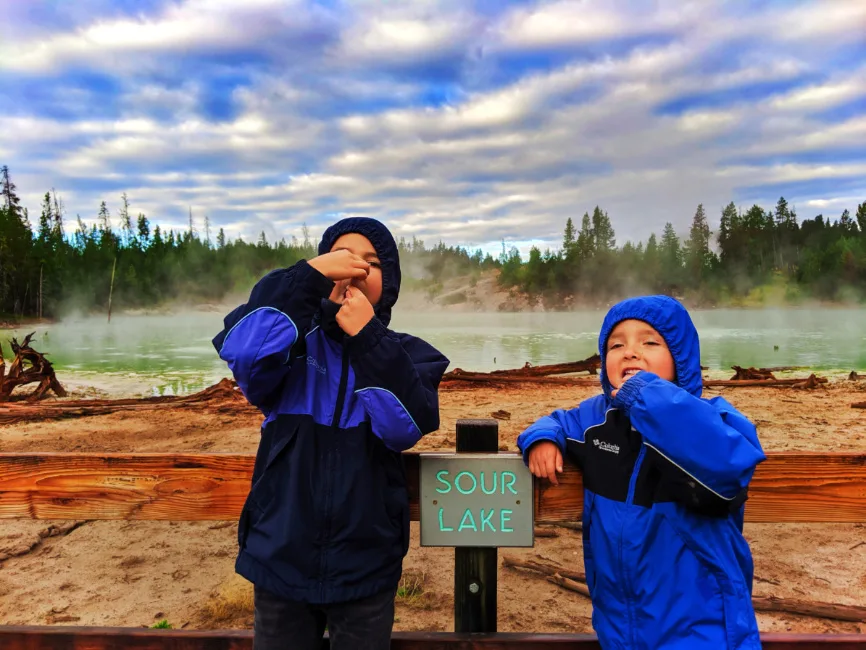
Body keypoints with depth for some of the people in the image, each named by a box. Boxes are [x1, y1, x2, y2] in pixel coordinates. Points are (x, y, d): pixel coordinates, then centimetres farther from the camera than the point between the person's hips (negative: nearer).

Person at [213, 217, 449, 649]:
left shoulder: (407, 354, -2)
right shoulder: (295, 342, -2)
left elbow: (405, 427, -19)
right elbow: (243, 355, -23)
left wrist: (366, 337, -23)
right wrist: (310, 274, -24)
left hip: (365, 568, 0)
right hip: (281, 561, 0)